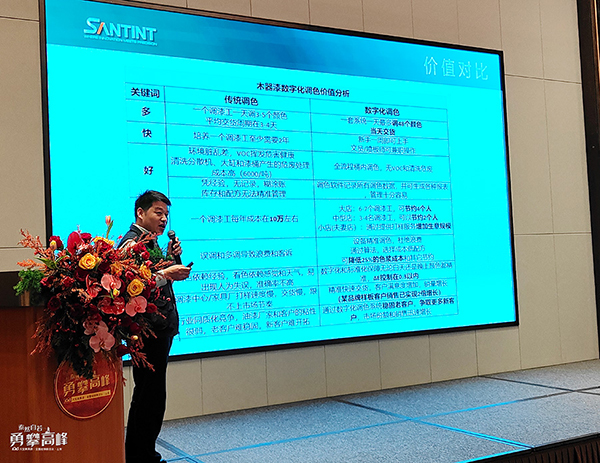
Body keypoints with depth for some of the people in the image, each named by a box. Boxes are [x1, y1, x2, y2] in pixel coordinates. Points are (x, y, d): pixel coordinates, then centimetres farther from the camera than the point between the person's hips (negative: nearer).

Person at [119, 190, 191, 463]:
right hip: (148, 330, -11)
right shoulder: (132, 242, -11)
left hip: (160, 328, 11)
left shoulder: (150, 242, 19)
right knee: (151, 395, -6)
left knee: (148, 394, 17)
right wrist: (165, 274, -26)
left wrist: (172, 257, 9)